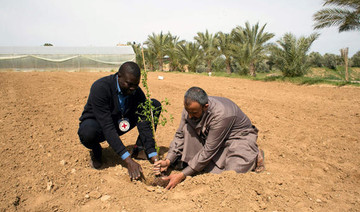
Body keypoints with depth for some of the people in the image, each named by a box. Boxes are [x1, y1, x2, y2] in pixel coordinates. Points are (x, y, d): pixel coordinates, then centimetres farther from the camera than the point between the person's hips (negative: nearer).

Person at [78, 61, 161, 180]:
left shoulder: (137, 92, -16)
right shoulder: (100, 88, -31)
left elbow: (143, 123, -17)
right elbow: (107, 127, -36)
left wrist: (153, 155, -26)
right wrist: (128, 160, -40)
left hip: (121, 124, 4)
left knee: (155, 105, -11)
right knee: (88, 132, -42)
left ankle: (140, 148, -2)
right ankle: (96, 151, -4)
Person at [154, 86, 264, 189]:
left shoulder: (221, 115, -37)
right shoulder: (190, 107, -18)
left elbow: (209, 151, -33)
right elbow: (180, 135, -7)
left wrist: (182, 175, -30)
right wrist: (168, 160, -20)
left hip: (240, 138, -5)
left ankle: (255, 156, 5)